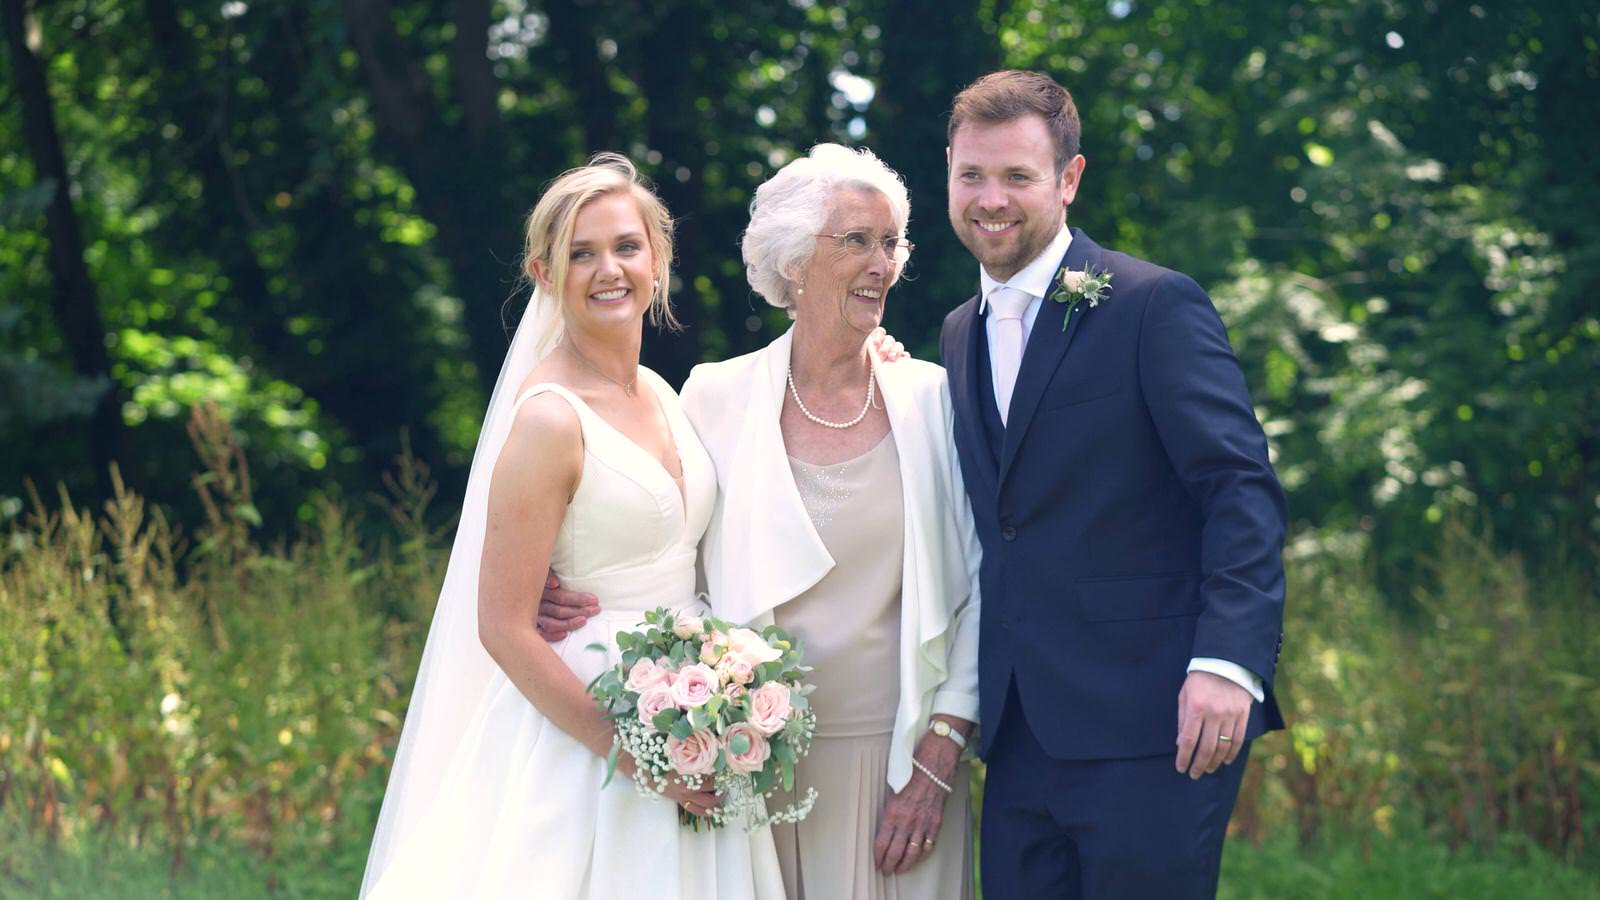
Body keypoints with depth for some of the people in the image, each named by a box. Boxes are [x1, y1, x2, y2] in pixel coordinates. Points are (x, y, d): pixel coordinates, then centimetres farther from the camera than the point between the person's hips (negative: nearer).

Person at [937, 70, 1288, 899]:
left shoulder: (1155, 305, -6)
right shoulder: (960, 335, 16)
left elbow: (1243, 490, -12)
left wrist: (1227, 661, -23)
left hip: (1148, 726, -6)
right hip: (1021, 734, 7)